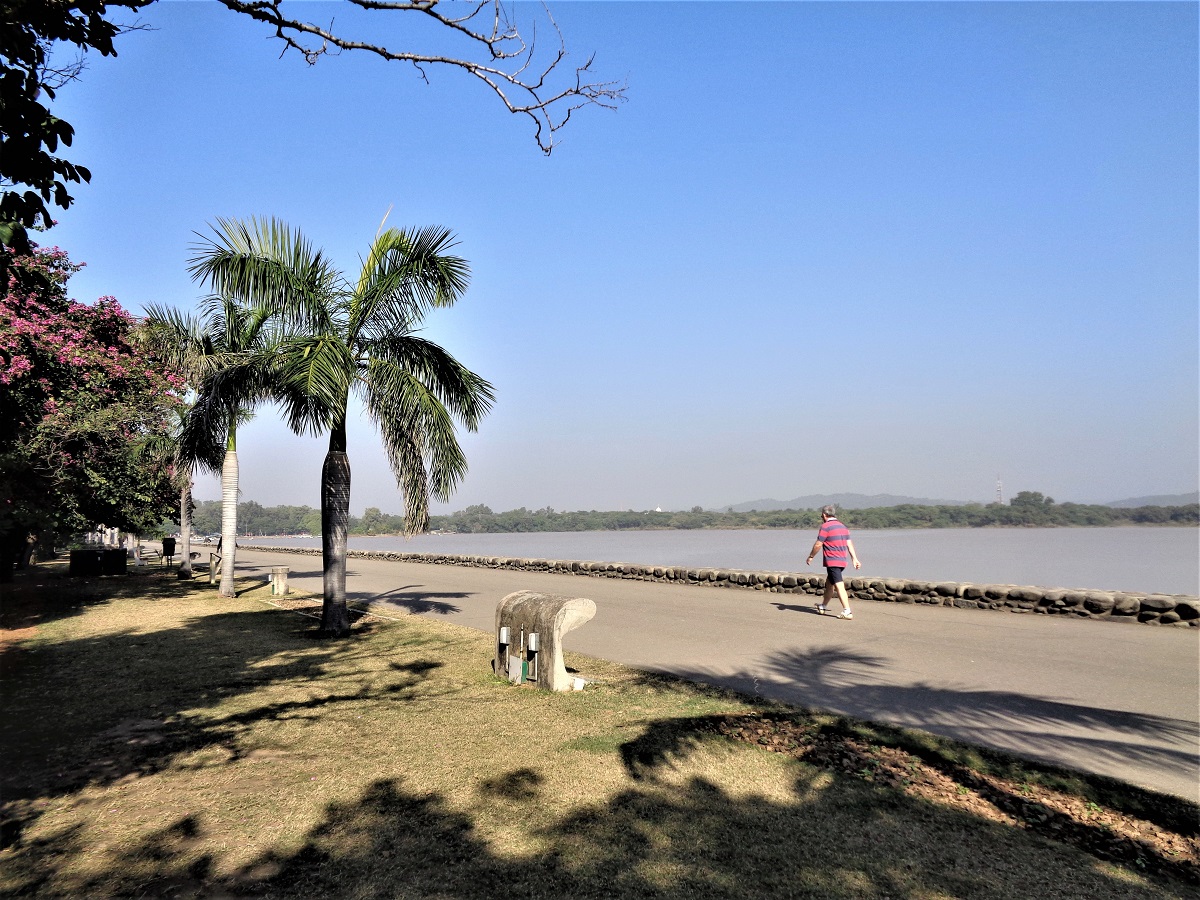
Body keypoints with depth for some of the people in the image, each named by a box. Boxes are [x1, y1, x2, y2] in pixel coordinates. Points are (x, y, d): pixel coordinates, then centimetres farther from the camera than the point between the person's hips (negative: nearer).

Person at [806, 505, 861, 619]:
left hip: (832, 561, -9)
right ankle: (823, 606, 33)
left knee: (839, 586, -11)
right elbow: (849, 543, 11)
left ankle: (847, 612, -16)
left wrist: (811, 556, 1)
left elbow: (818, 544, -11)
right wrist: (854, 559, 10)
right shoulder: (843, 526, 13)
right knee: (829, 583, 21)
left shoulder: (825, 527, -11)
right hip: (843, 560, 9)